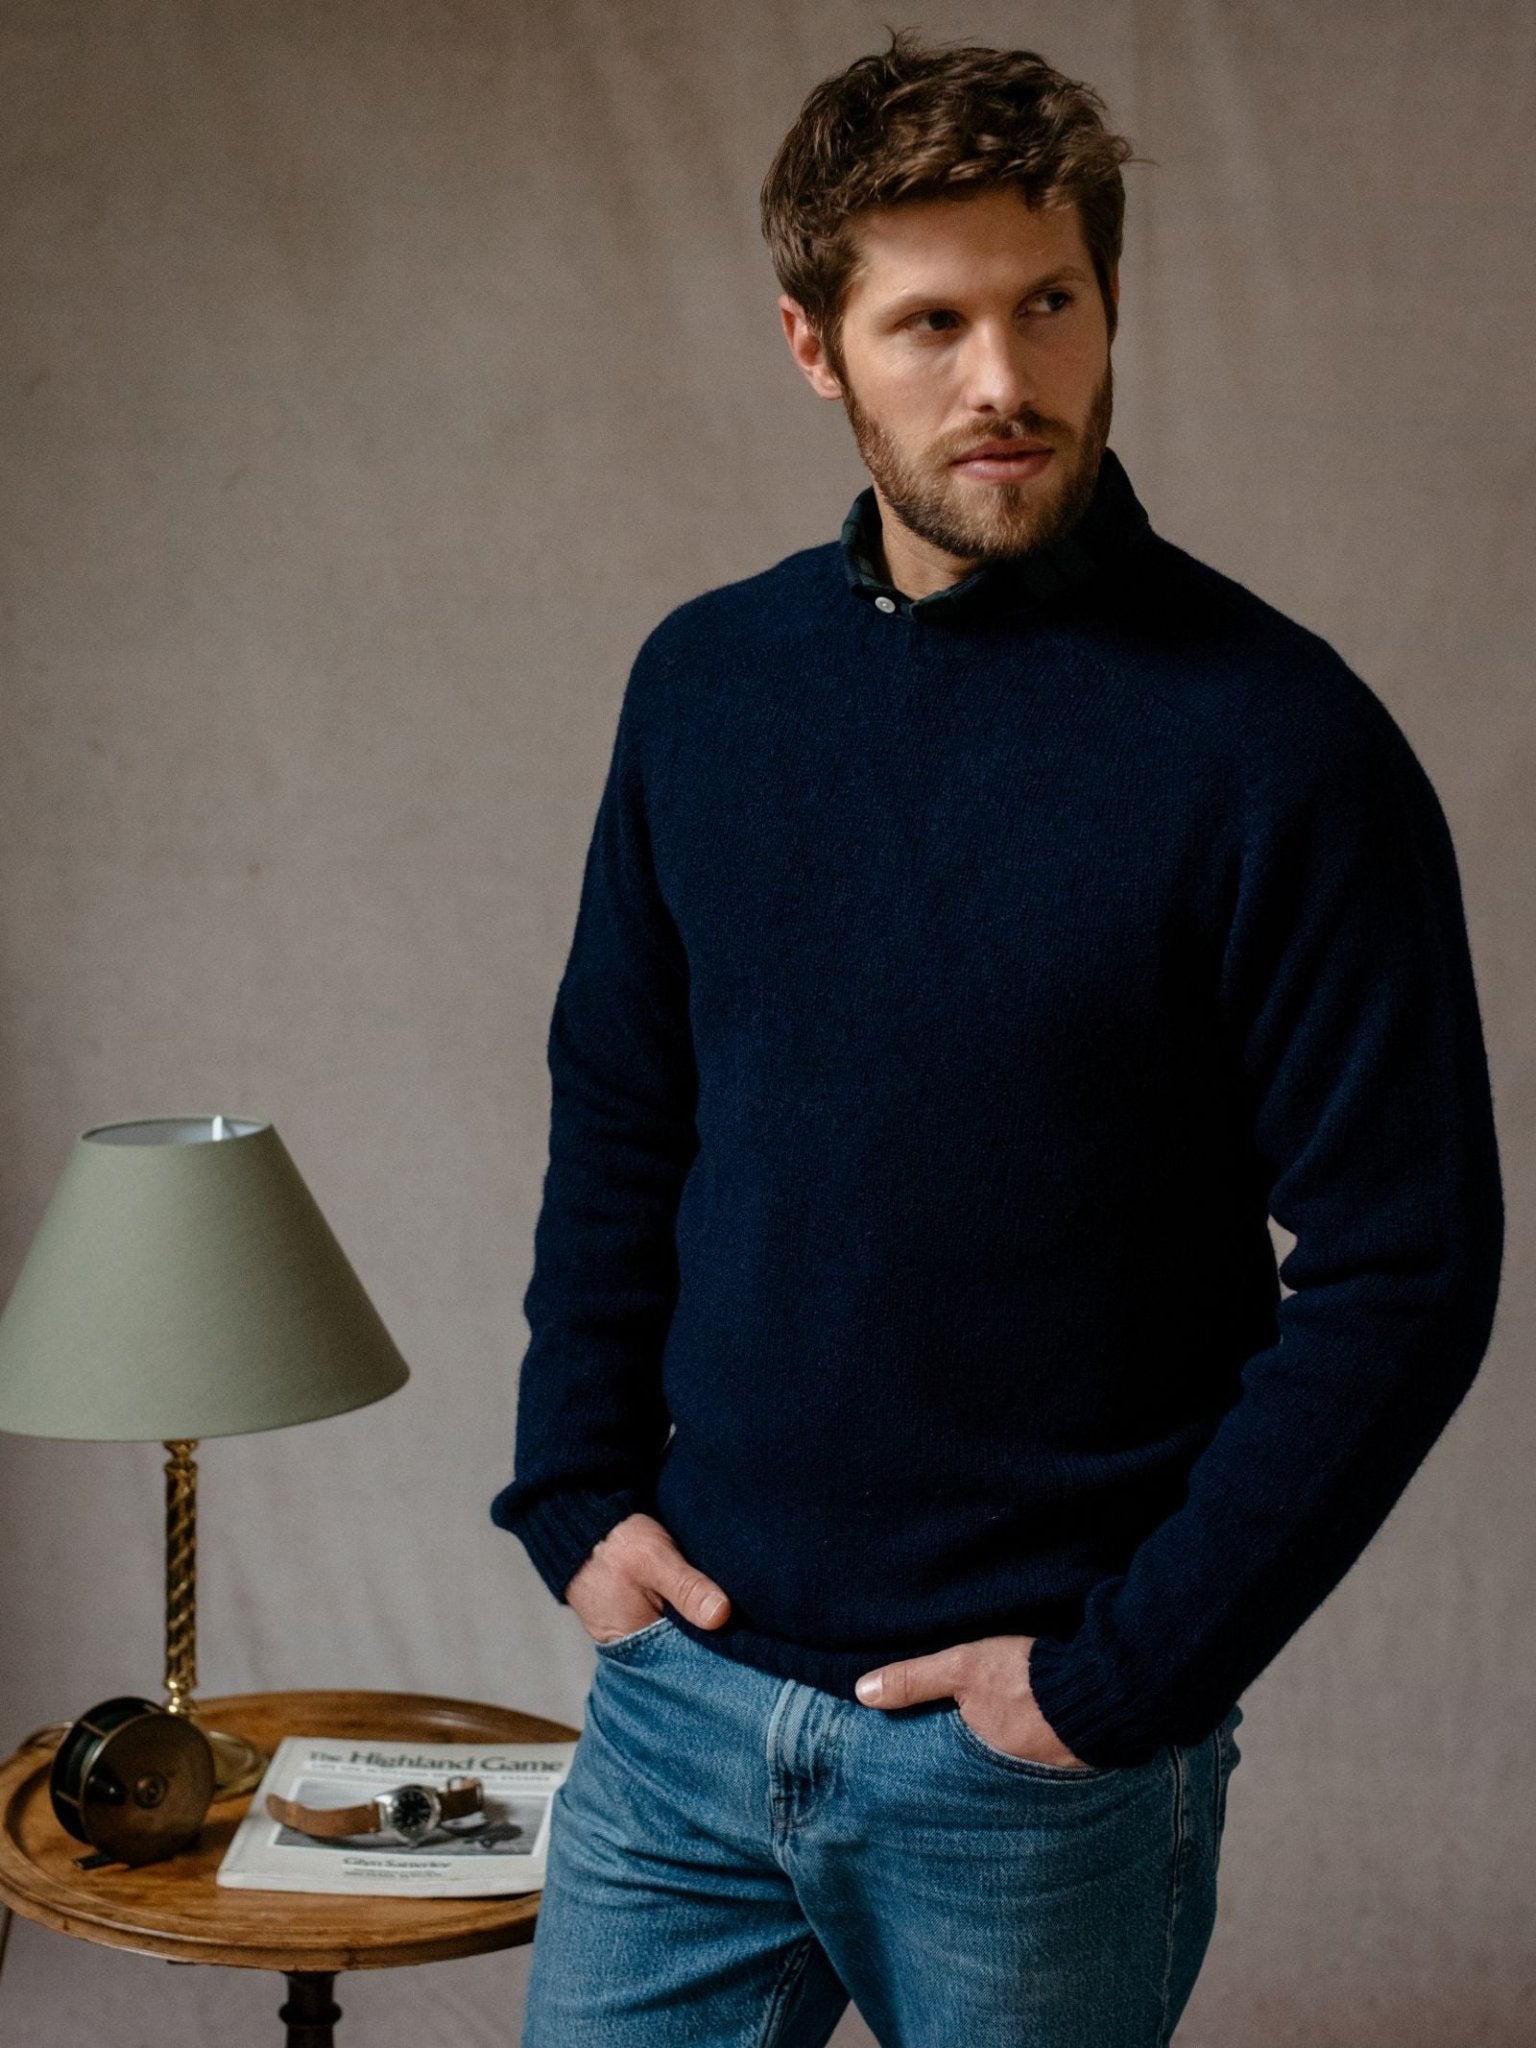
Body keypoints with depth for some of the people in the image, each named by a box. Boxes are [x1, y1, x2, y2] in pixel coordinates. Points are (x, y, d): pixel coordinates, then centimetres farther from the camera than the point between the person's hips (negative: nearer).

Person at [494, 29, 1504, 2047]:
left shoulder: (1276, 742, -13)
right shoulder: (706, 681, 2)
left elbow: (1406, 1269, -13)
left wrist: (1126, 1670, -14)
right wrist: (579, 1492, 2)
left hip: (1042, 1762, -3)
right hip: (686, 1687, 4)